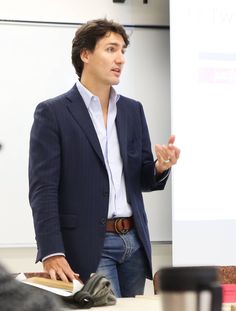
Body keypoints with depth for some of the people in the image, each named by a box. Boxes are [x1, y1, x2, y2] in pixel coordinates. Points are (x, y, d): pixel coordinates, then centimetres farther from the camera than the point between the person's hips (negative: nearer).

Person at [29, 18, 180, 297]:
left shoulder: (133, 110, 13)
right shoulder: (52, 113, -4)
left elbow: (144, 180, 16)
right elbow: (43, 190, -10)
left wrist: (161, 167, -9)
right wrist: (52, 254, -20)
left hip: (134, 242, 6)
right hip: (87, 244, -5)